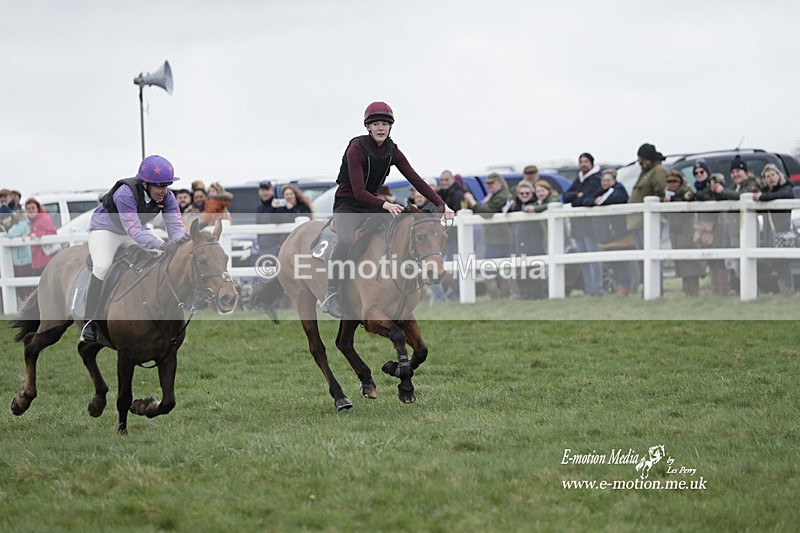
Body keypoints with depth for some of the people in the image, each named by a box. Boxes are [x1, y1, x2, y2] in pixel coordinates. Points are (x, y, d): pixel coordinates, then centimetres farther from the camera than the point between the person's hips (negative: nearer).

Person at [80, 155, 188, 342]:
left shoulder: (167, 197, -19)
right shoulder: (126, 193, -38)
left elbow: (175, 225, -24)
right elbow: (134, 231, -45)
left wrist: (179, 240, -49)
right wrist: (163, 245, -58)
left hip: (135, 233, 6)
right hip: (105, 230, -6)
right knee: (102, 266, -30)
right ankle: (90, 323, -25)